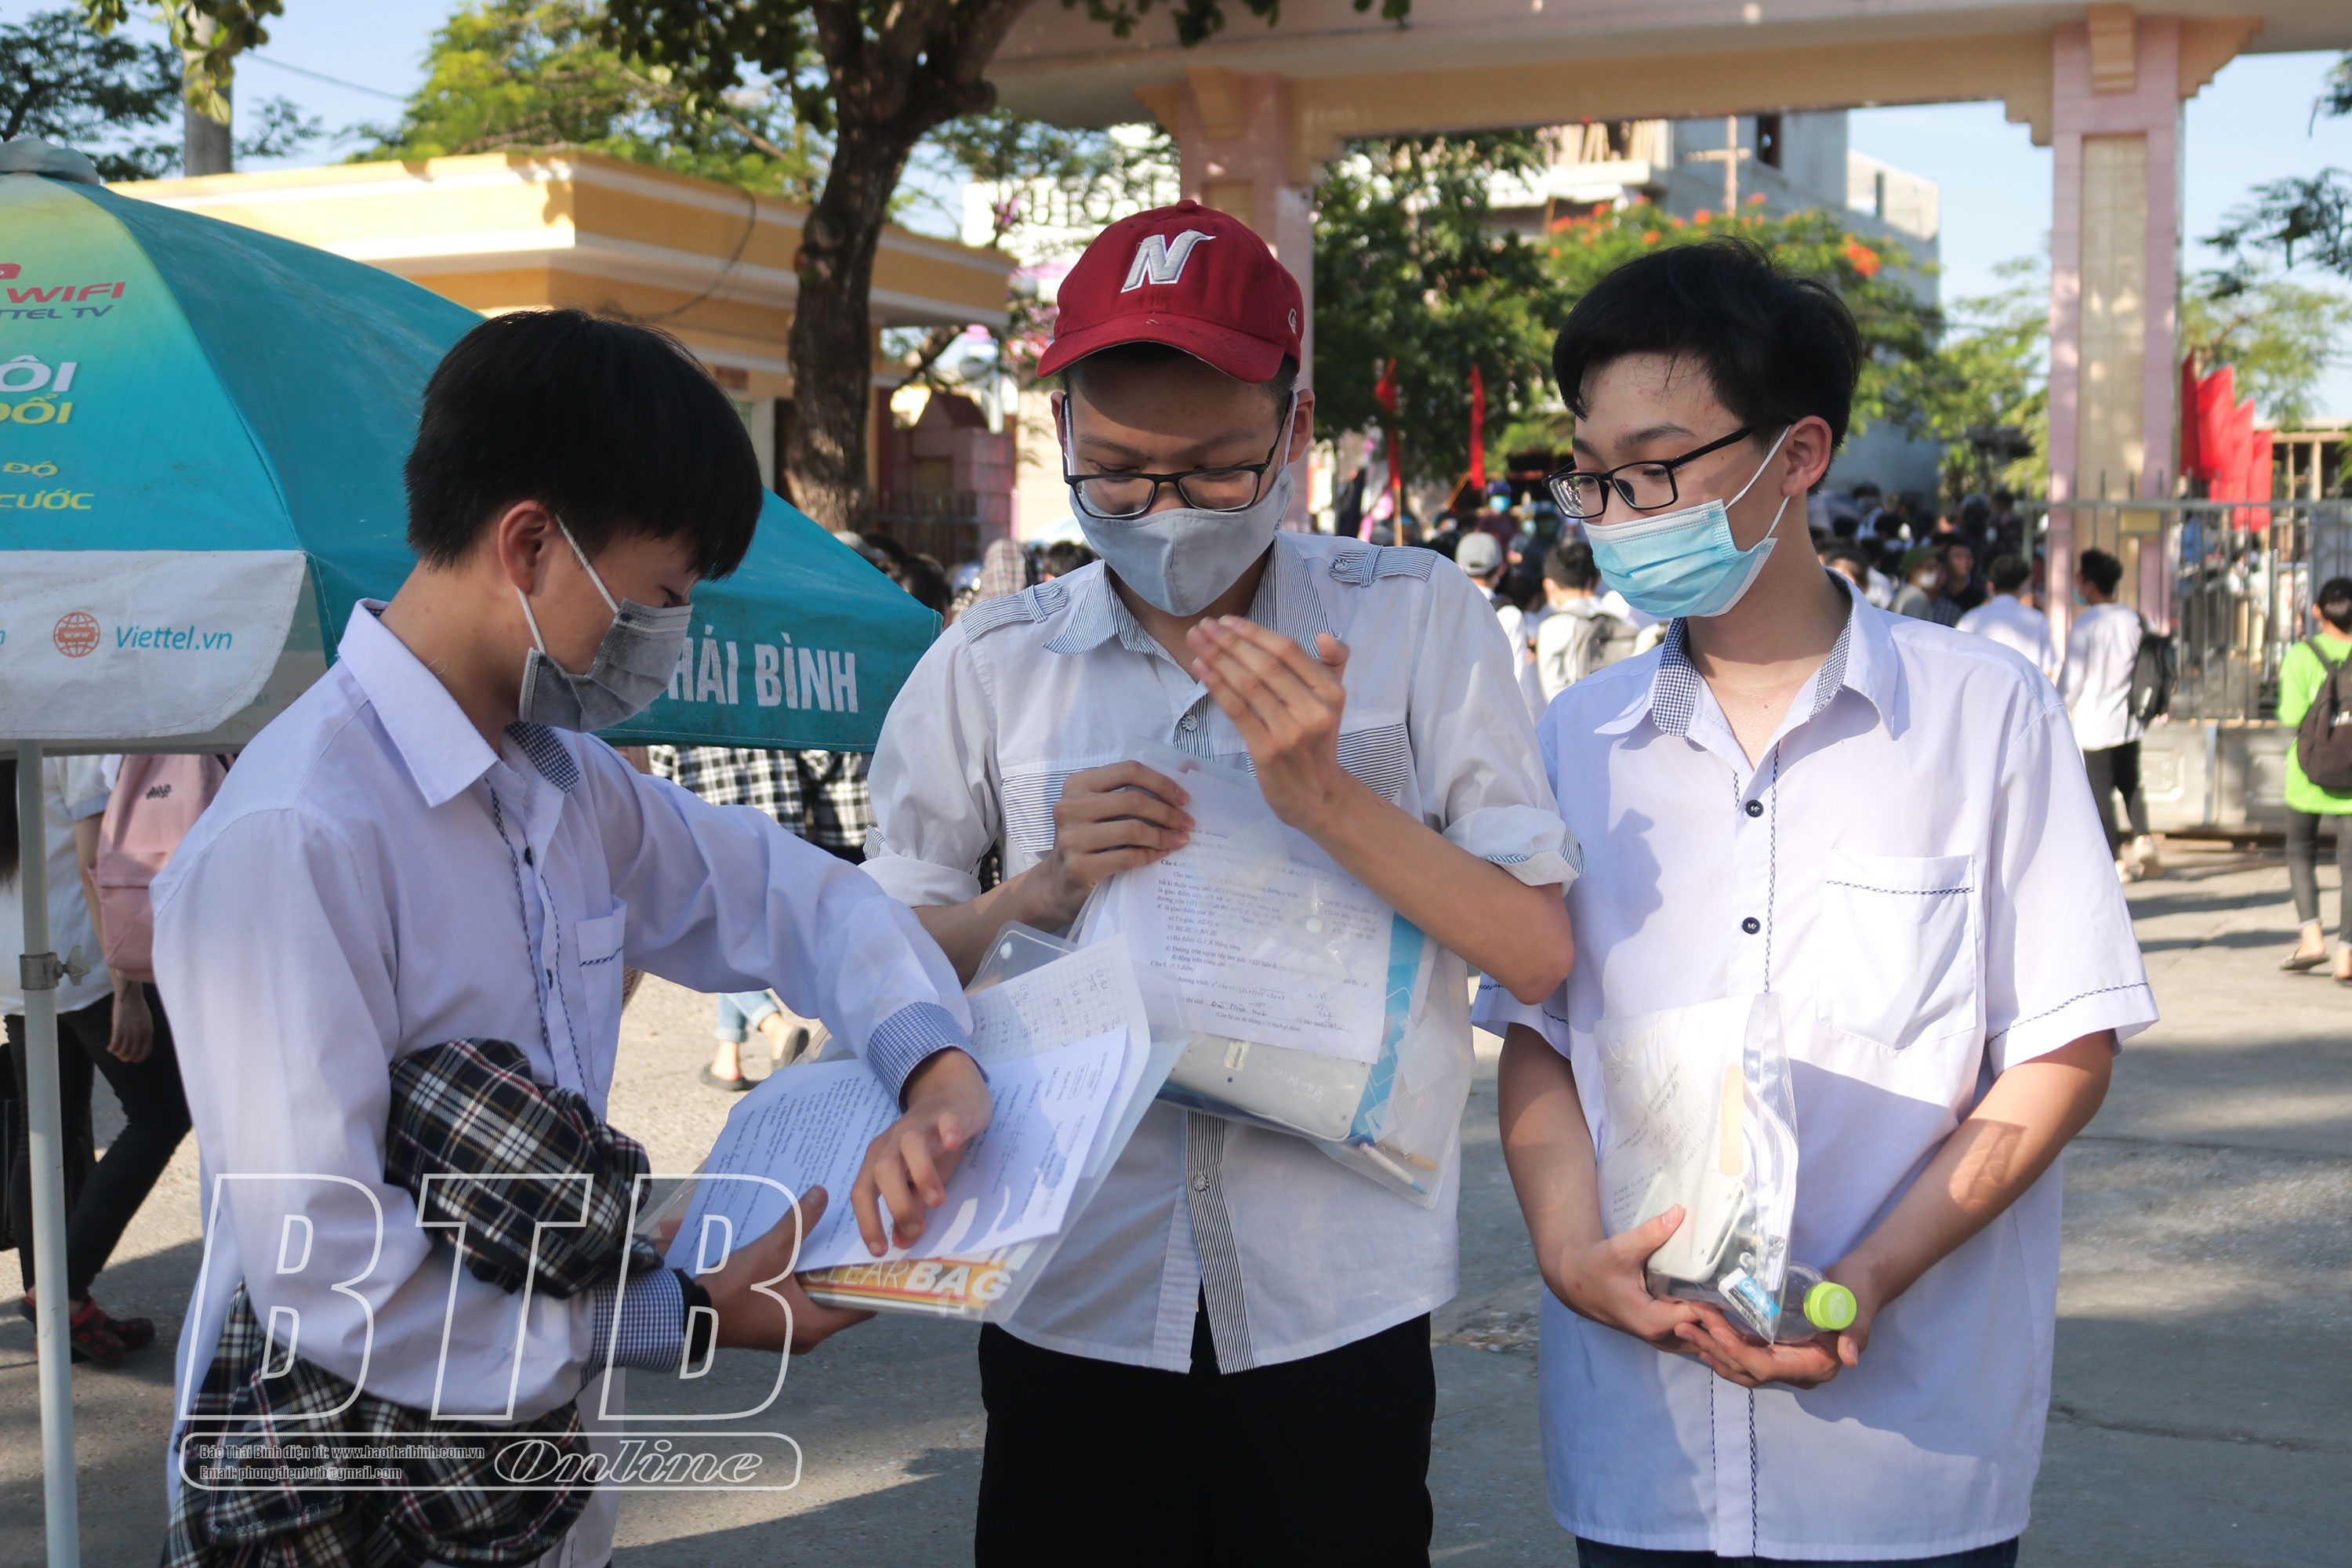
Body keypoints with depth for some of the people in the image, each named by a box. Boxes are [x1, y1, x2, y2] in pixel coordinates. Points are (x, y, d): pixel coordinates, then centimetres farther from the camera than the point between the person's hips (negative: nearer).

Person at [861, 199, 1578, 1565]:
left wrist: (1325, 795, -18)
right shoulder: (992, 667, 3)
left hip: (1340, 1314, -1)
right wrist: (1040, 892, -10)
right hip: (1075, 1312, 1)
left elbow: (1539, 951, -5)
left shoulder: (1419, 623, -1)